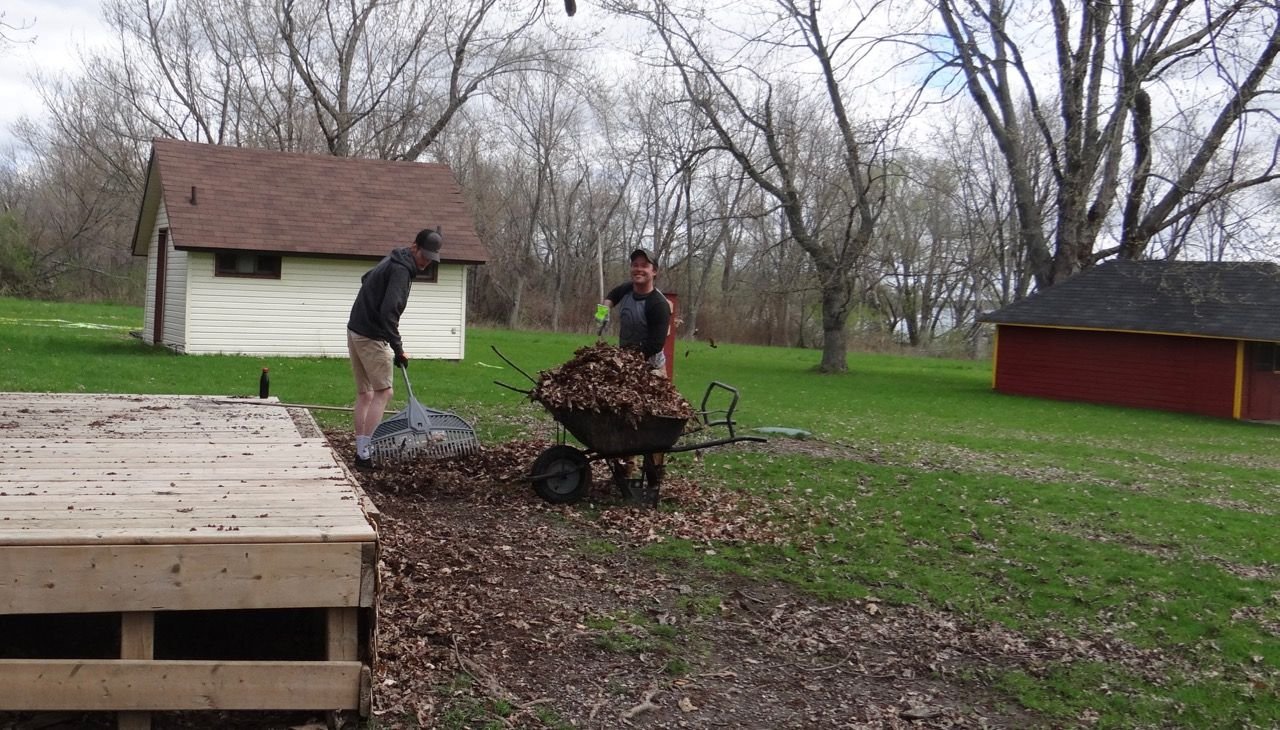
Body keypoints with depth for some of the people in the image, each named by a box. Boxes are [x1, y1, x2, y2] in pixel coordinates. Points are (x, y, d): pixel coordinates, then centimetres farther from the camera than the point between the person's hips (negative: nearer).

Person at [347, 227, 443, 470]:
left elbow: (366, 279, 32)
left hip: (355, 331, 10)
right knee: (383, 392, -7)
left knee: (364, 393, 11)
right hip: (371, 337, -10)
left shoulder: (391, 261, 14)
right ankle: (365, 453, -10)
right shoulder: (401, 269, -17)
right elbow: (388, 310, -26)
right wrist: (397, 347, -22)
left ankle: (361, 450, 14)